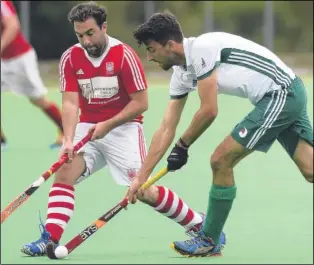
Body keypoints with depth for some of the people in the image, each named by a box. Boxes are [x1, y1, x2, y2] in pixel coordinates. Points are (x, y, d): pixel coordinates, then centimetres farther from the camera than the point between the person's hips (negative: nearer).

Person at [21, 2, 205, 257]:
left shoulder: (124, 55, -15)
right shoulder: (70, 58, -4)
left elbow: (141, 103, -13)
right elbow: (70, 103, -9)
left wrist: (107, 125, -19)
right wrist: (68, 140, -23)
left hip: (123, 126, -4)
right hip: (88, 128, 4)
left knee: (144, 191, -10)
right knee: (64, 172, -17)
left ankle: (199, 224, 7)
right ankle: (50, 240, -21)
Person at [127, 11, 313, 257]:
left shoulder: (202, 48, -16)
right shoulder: (182, 72, 12)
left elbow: (209, 111, -16)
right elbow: (166, 129, 13)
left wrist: (182, 146, -2)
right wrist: (141, 177, 10)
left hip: (281, 94, -9)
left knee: (221, 160, -6)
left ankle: (210, 241, 5)